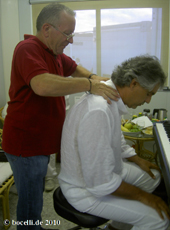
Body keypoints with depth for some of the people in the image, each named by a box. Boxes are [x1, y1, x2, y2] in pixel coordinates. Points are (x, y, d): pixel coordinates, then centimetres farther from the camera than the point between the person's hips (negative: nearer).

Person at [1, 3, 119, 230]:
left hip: (41, 141, 9)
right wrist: (89, 86, -31)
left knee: (35, 196, 25)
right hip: (26, 144, -9)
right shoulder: (28, 49, -20)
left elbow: (75, 68, 22)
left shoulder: (55, 53, 9)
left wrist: (93, 77, 1)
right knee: (30, 205, 7)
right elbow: (43, 85, -37)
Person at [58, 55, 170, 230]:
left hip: (105, 170, 10)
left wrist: (137, 160, 13)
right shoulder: (98, 112, -34)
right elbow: (100, 184, -30)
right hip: (86, 191, -9)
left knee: (153, 176, 19)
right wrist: (142, 196, -17)